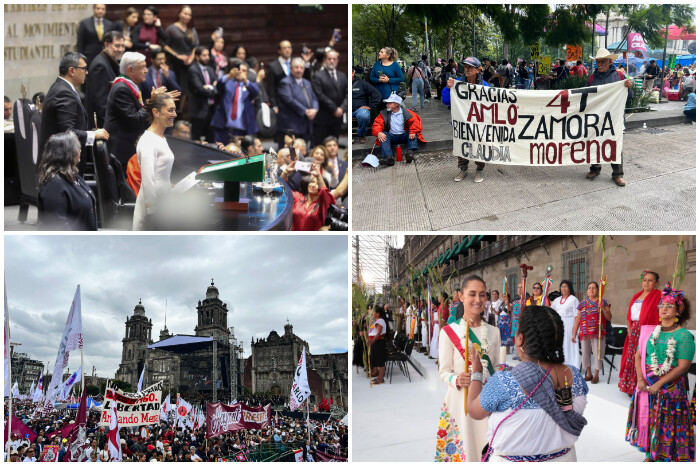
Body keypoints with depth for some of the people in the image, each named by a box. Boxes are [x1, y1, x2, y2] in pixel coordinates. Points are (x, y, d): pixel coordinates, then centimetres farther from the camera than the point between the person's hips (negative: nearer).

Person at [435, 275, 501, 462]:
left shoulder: (493, 332, 9)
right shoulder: (449, 332, -5)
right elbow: (444, 371, -4)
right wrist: (456, 380, -23)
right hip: (461, 399, -3)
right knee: (462, 448, -1)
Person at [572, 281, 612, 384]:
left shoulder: (603, 302, 7)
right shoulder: (582, 303, 14)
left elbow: (609, 318, 3)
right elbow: (577, 320, 14)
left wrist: (603, 308, -13)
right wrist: (574, 334, 10)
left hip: (598, 333, -3)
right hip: (584, 333, 3)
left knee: (597, 353, -2)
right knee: (585, 353, 5)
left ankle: (596, 375, 10)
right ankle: (588, 374, 20)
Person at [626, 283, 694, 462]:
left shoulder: (684, 336, -8)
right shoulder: (650, 331, 7)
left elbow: (683, 366, -14)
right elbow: (638, 355, 8)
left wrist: (659, 384, -18)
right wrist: (640, 378, -7)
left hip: (671, 387, -5)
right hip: (647, 386, 5)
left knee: (668, 426, 1)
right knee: (648, 420, 12)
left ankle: (669, 456, 14)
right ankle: (651, 455, 26)